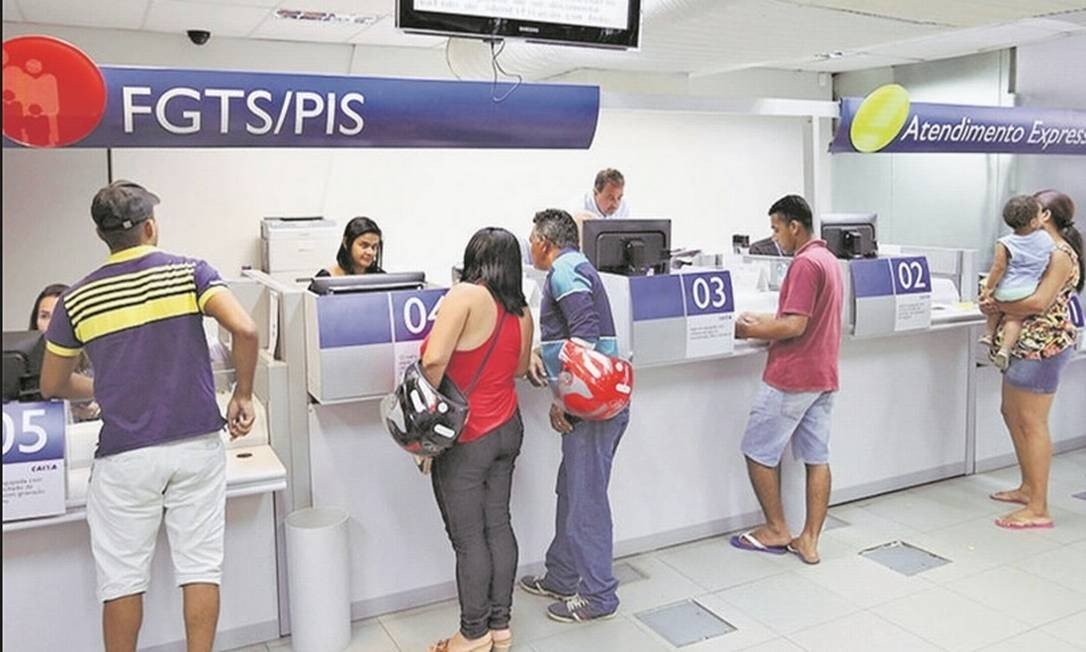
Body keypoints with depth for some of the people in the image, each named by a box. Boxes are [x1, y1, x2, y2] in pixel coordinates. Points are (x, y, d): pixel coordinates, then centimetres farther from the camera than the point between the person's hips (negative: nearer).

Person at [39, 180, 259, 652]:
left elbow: (52, 385, 12)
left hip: (124, 456, 1)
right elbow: (245, 330, -17)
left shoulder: (77, 299, 2)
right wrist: (243, 395, -4)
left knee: (122, 577, 12)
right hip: (197, 444, 0)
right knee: (200, 565, 8)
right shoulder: (190, 272, -3)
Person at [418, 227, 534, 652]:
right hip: (507, 429, 7)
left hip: (466, 438, -7)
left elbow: (433, 360, -27)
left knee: (468, 538, 5)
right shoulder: (522, 311, 3)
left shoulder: (466, 295, -18)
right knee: (498, 525, 16)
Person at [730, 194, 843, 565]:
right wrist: (762, 321, 12)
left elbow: (794, 326, -23)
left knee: (758, 452, 5)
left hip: (791, 377, -10)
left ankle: (776, 530, 15)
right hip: (823, 376, 10)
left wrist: (749, 331, -12)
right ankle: (809, 540, 13)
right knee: (816, 458, 8)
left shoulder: (805, 263, -17)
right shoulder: (828, 259, 14)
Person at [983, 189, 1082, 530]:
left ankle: (1038, 509, -2)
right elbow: (1018, 288, 17)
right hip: (1024, 345, 10)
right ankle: (1028, 487, 31)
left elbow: (1038, 302, -24)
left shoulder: (1060, 255, -14)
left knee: (1031, 423, -7)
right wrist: (996, 301, -2)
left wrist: (997, 307, -14)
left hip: (1042, 347, -10)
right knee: (1012, 413, 17)